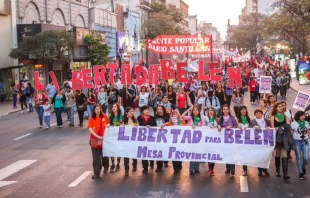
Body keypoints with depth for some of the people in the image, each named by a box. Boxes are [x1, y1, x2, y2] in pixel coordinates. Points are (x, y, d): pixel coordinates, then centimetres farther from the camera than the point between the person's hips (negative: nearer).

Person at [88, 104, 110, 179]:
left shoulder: (104, 116, 0)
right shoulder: (91, 118, -4)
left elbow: (108, 125, 15)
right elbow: (90, 130, -10)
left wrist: (108, 125, -9)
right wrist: (97, 136, -19)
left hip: (104, 138, 1)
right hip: (95, 139, -1)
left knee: (104, 155, 15)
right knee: (96, 157, -2)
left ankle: (105, 167, 41)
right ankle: (96, 173, 0)